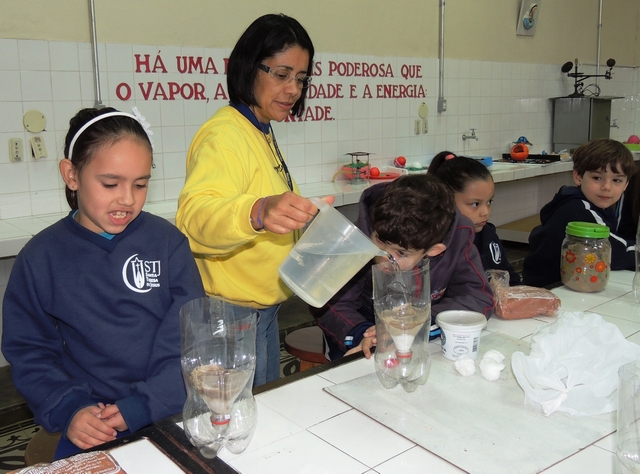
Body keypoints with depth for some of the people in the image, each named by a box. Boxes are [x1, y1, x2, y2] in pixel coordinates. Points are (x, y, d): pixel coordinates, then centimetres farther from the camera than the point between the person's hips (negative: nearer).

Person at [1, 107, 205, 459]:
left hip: (173, 416, 0)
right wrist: (68, 410, -12)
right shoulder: (40, 257, 0)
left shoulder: (167, 241, -2)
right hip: (93, 431, 0)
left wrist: (143, 406, -15)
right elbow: (28, 353, 4)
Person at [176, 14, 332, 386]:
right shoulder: (225, 135, -20)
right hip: (232, 314, -10)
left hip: (263, 310, 10)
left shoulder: (263, 134, 11)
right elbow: (195, 213, -40)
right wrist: (257, 212, -56)